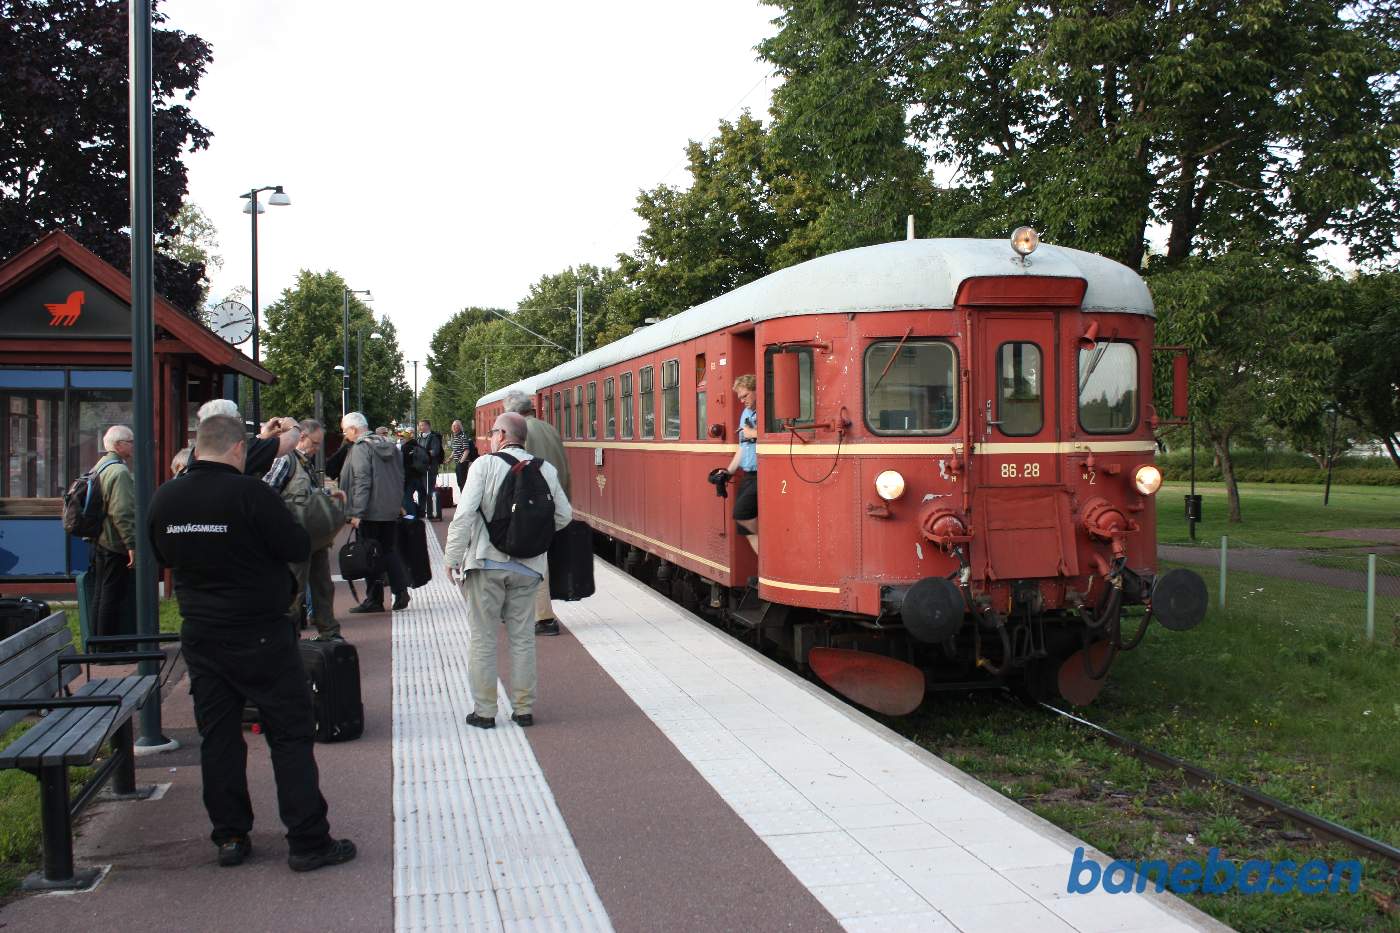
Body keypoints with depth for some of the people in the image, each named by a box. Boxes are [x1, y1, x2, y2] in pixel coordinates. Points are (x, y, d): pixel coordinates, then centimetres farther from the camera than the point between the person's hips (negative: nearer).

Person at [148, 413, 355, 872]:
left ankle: (230, 836, 20)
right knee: (291, 733, 2)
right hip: (259, 635, -6)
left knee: (217, 735, 14)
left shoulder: (164, 498, 0)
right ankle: (308, 842, 5)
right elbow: (298, 547, -13)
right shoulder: (250, 494, -19)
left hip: (200, 635, 6)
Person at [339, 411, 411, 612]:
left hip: (371, 513, -7)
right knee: (390, 551, 15)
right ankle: (401, 591, 6)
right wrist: (399, 504, 21)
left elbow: (362, 482, -19)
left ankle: (374, 600, 6)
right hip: (392, 510, 7)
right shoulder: (389, 444, 11)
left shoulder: (360, 448, -12)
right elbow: (400, 476, 16)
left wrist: (356, 513, -19)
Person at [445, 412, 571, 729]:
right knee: (522, 637, 12)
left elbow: (464, 515, -14)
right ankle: (524, 709, 16)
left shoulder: (484, 465, -8)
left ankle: (484, 711, 10)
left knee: (483, 638, 6)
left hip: (486, 563, -3)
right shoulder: (546, 470, 3)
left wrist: (453, 557, -7)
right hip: (527, 567, 3)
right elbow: (563, 516, 7)